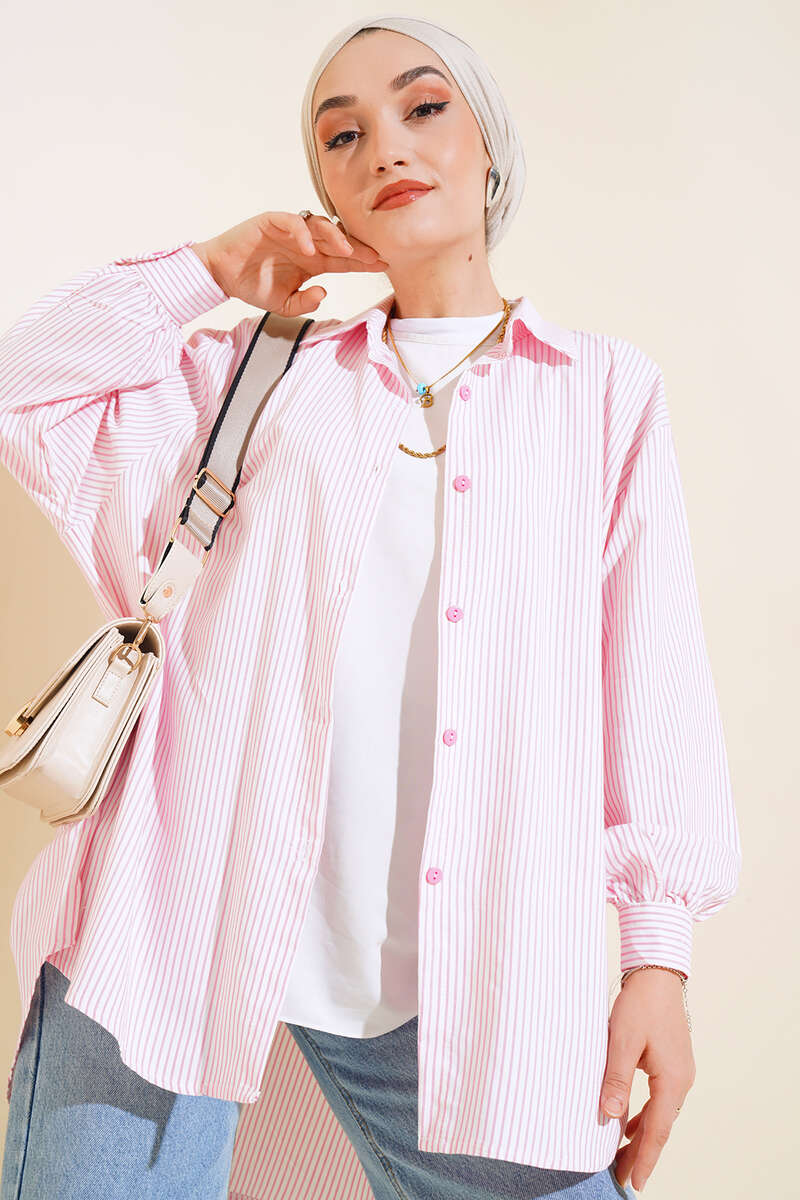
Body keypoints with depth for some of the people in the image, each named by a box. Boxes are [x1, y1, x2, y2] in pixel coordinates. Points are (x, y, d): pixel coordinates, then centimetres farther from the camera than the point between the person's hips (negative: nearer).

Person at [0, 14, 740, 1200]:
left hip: (446, 966, 0)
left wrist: (659, 951, -1)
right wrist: (214, 270, 10)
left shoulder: (607, 389, 10)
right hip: (180, 918, 1)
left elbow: (653, 678, 5)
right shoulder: (269, 370, 14)